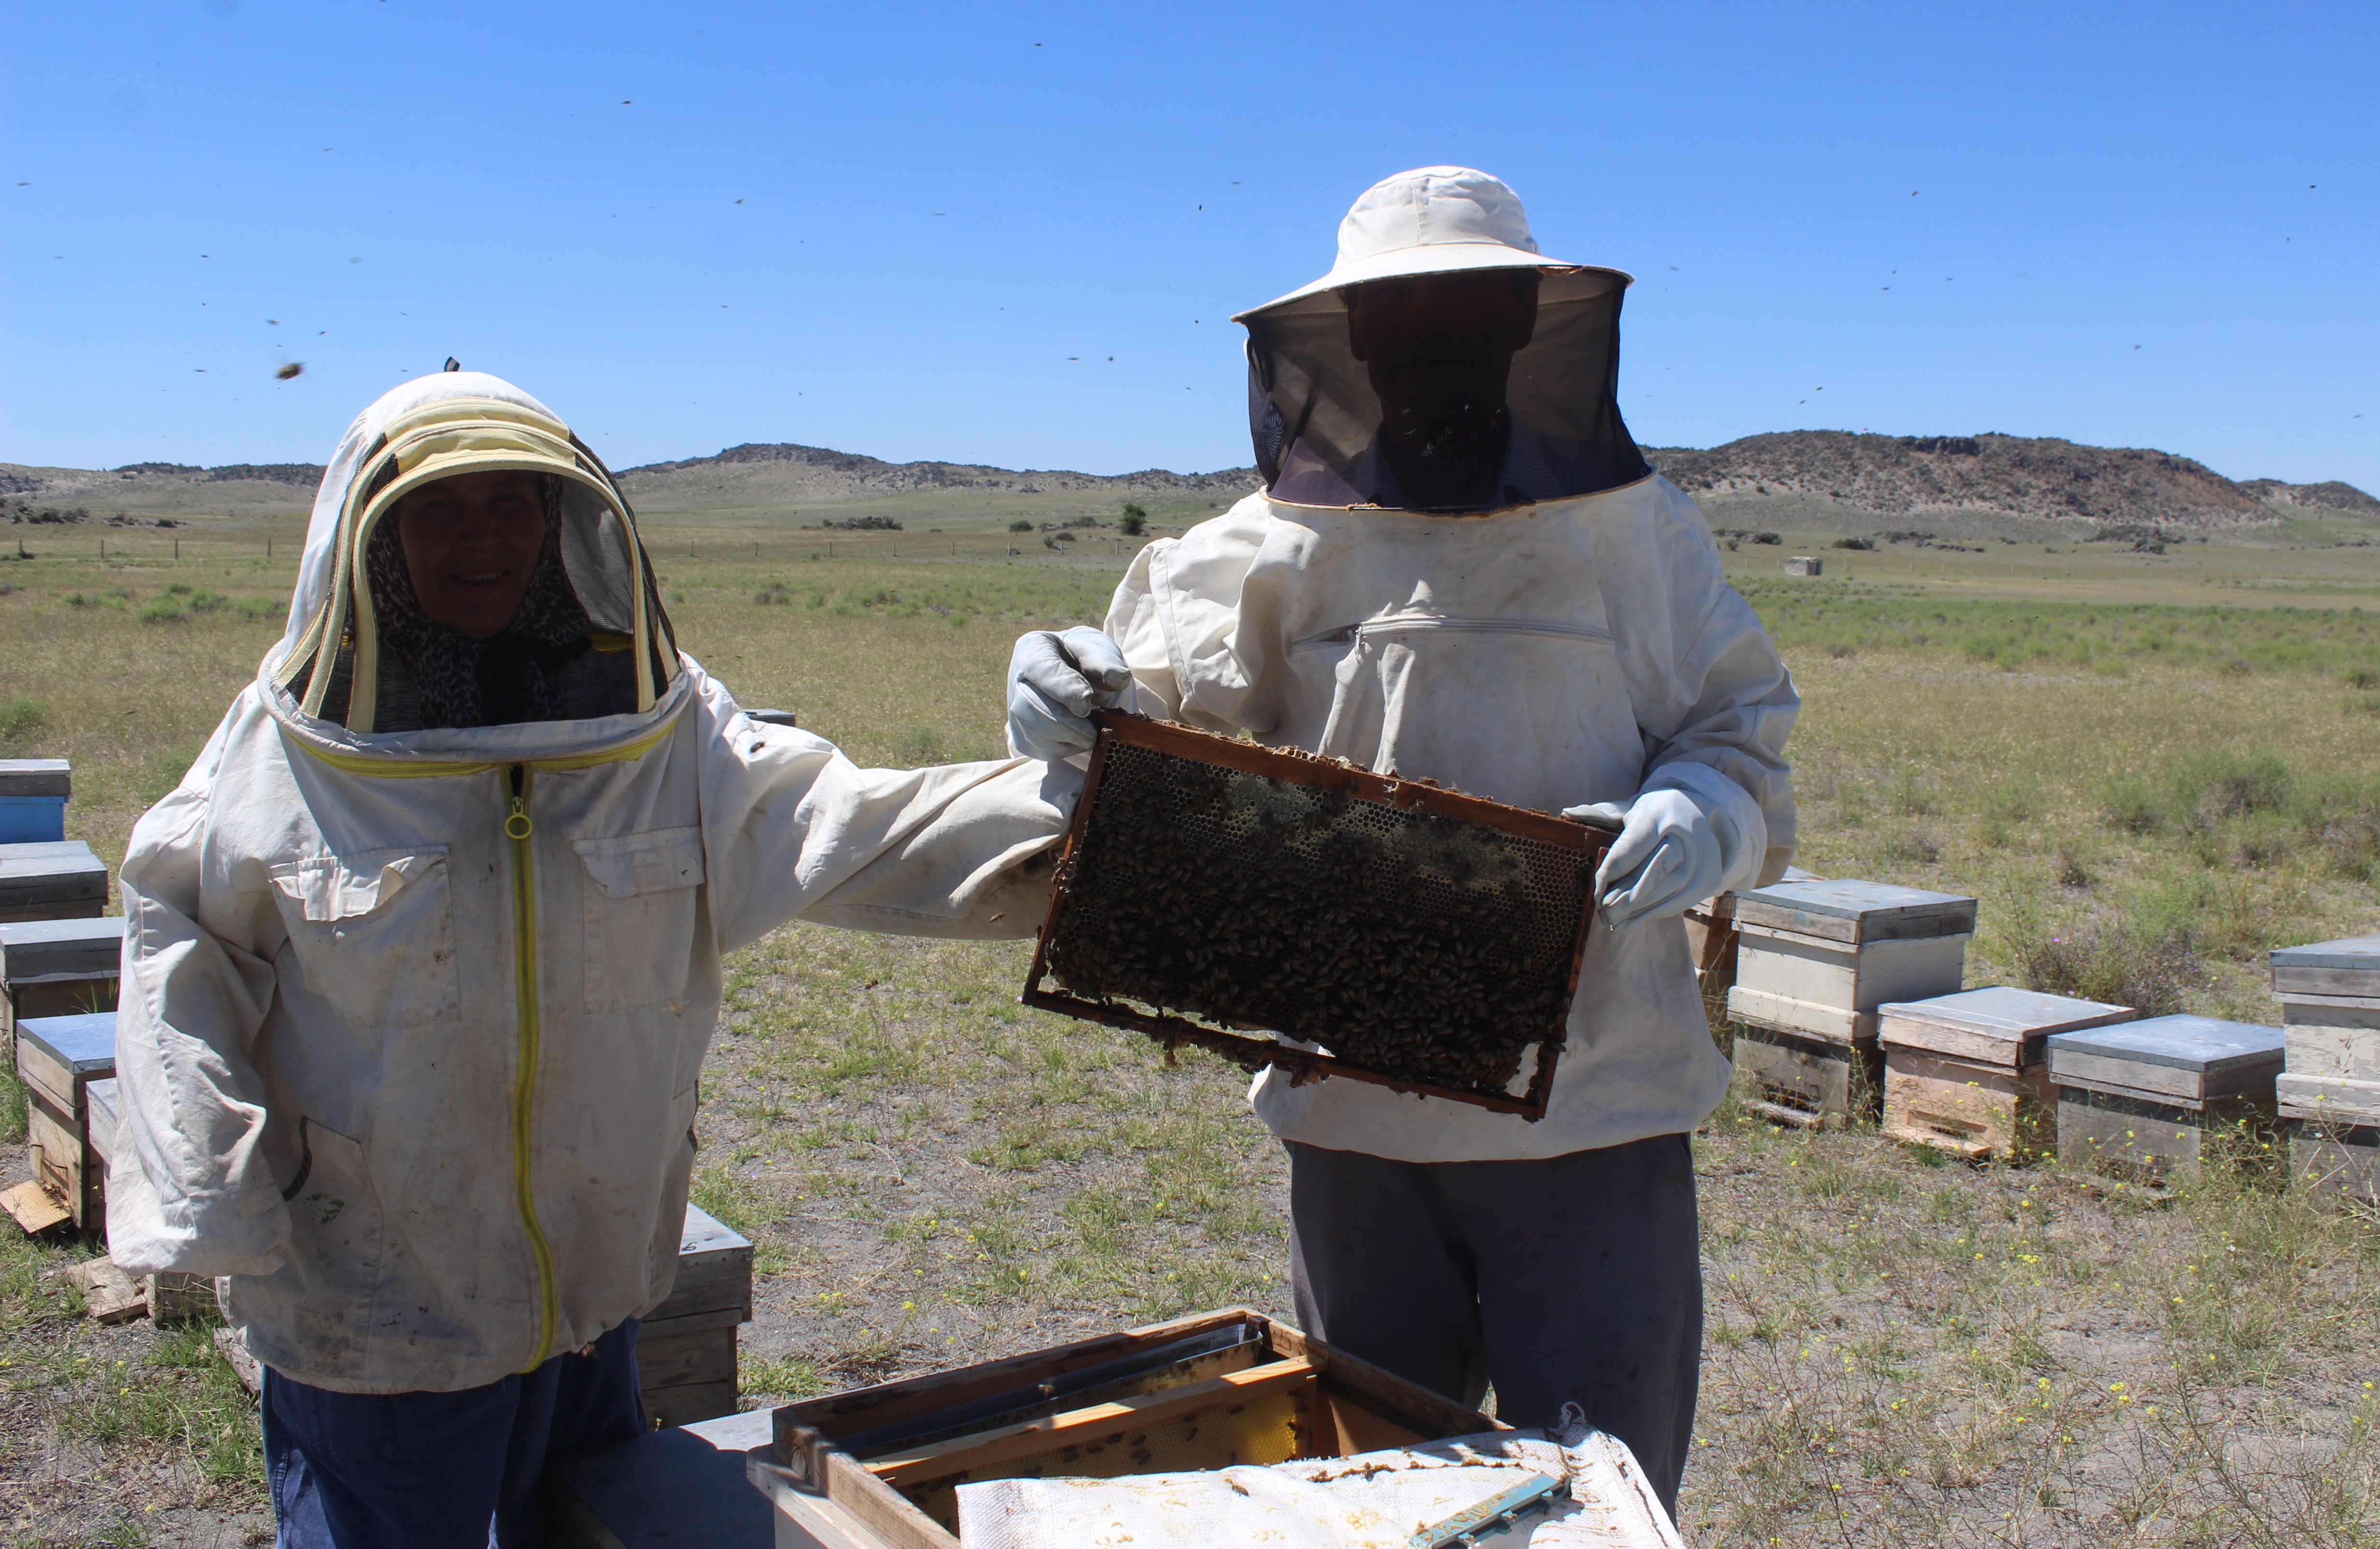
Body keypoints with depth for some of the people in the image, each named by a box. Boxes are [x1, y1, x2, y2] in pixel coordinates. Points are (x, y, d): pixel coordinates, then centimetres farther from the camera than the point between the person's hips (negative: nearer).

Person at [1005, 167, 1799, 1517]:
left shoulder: (1637, 534, 3)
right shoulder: (1280, 548, 2)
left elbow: (1745, 737, 4)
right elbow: (1178, 700, -9)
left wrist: (1697, 817, -19)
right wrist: (1083, 700, -32)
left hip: (1592, 1109, -1)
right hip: (1355, 1113, 1)